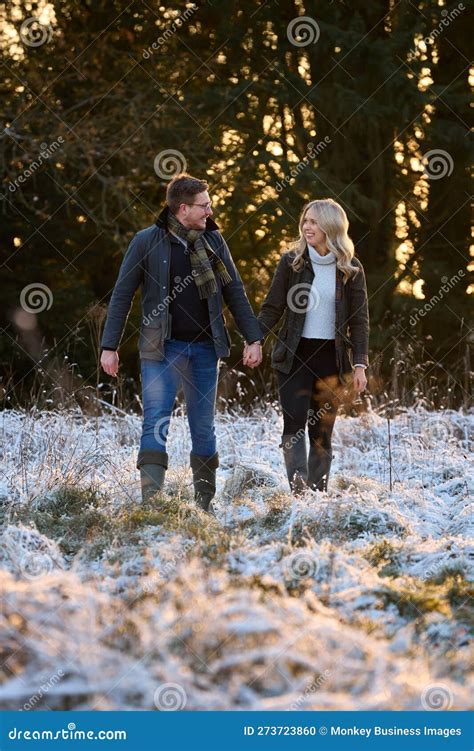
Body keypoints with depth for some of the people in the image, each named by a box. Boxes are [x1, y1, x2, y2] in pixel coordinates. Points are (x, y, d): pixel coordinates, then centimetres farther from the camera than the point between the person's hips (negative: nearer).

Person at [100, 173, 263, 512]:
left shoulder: (213, 241, 6)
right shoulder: (147, 241, -3)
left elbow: (235, 292, 12)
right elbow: (122, 295, 0)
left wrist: (254, 338, 6)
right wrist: (109, 346, -4)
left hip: (205, 347, 3)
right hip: (162, 347, -3)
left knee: (204, 429, 9)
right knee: (156, 424, -13)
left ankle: (205, 501, 17)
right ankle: (151, 501, -18)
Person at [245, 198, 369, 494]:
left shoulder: (351, 269, 2)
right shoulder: (292, 261, 2)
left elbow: (359, 320, 3)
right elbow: (273, 307, 3)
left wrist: (360, 364, -5)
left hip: (332, 357, 0)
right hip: (294, 355, 0)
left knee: (322, 431, 5)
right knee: (295, 422, -14)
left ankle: (318, 492, 10)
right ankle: (298, 491, -22)